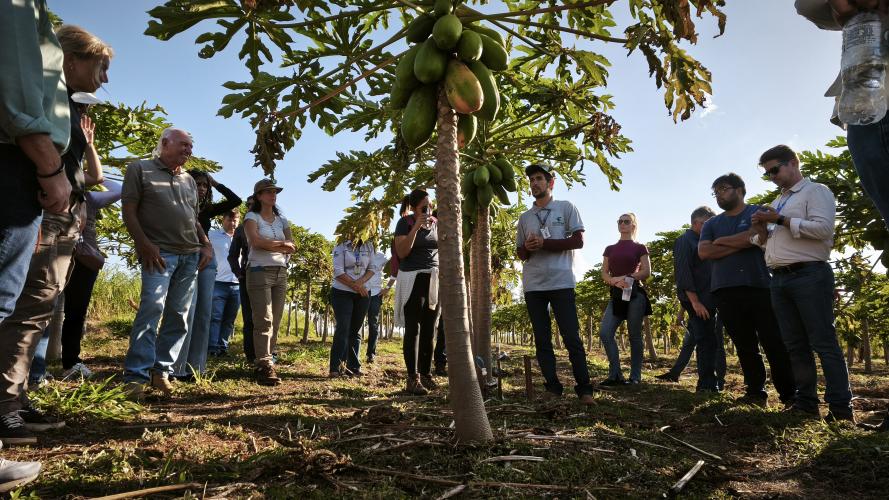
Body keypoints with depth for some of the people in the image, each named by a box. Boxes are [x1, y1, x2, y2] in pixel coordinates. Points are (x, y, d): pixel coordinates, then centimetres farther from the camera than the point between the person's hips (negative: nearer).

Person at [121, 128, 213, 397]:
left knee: (179, 315, 2)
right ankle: (136, 376, -11)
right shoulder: (140, 169, 6)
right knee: (152, 308, -17)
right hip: (159, 253, -6)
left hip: (190, 254, 6)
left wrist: (206, 244, 8)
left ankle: (161, 371, 9)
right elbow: (129, 212, -2)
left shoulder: (189, 180, 21)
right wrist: (144, 245, -13)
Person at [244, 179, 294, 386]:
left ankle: (263, 364, 7)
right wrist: (281, 244, -5)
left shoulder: (282, 220, 18)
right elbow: (256, 241, -15)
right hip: (259, 272, -6)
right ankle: (265, 367, -16)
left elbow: (291, 246, 9)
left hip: (280, 273, 6)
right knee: (264, 321, -13)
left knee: (275, 322, 1)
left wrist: (269, 245, -7)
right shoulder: (252, 217, 2)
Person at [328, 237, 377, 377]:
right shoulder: (341, 247, -5)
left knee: (355, 330, 7)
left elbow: (373, 267, 2)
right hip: (342, 293, -4)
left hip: (363, 294, 4)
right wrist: (355, 285, -13)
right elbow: (338, 272, -11)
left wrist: (361, 281, -15)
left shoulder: (369, 247, 6)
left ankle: (353, 367, 11)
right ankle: (336, 367, -9)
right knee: (343, 328, -11)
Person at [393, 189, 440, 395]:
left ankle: (426, 374, 11)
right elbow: (402, 252, -13)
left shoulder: (435, 223, 11)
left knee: (429, 330, 4)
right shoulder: (405, 222, -3)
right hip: (412, 279, -4)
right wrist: (416, 227, -18)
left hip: (434, 280, 5)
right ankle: (413, 378, -6)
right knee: (413, 329, -6)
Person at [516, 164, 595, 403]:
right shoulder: (525, 217, 16)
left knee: (572, 337, -5)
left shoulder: (566, 208, 6)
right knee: (542, 340, 5)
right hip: (533, 284, 4)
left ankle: (584, 389, 1)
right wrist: (528, 248, -7)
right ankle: (552, 387, 12)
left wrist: (544, 243, -11)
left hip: (561, 282, -4)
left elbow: (578, 241, -3)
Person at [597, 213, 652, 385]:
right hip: (616, 295, 4)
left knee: (634, 336, -1)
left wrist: (627, 278, -15)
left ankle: (635, 376, 7)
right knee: (605, 333, -11)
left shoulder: (639, 248, 6)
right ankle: (615, 375, -5)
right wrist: (614, 280, -12)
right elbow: (604, 273, 10)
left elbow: (646, 272, -3)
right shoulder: (610, 249, 17)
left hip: (634, 293, -4)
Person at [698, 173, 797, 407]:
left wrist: (721, 241, 0)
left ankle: (789, 394, 2)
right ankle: (756, 392, 11)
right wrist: (740, 244, -4)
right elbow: (704, 252, 2)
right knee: (745, 345, 6)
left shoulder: (759, 212, 8)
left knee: (774, 342, -5)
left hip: (760, 286, -3)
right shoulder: (711, 224, 18)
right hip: (726, 291, 4)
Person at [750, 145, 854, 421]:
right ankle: (806, 401, 11)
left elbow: (823, 227, -14)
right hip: (780, 279, 7)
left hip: (808, 275, -7)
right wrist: (761, 231, 5)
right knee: (795, 344, 6)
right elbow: (766, 242, 26)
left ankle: (840, 407, -4)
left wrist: (781, 220, -12)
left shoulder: (816, 191, 2)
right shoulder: (777, 203, 24)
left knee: (824, 342, -7)